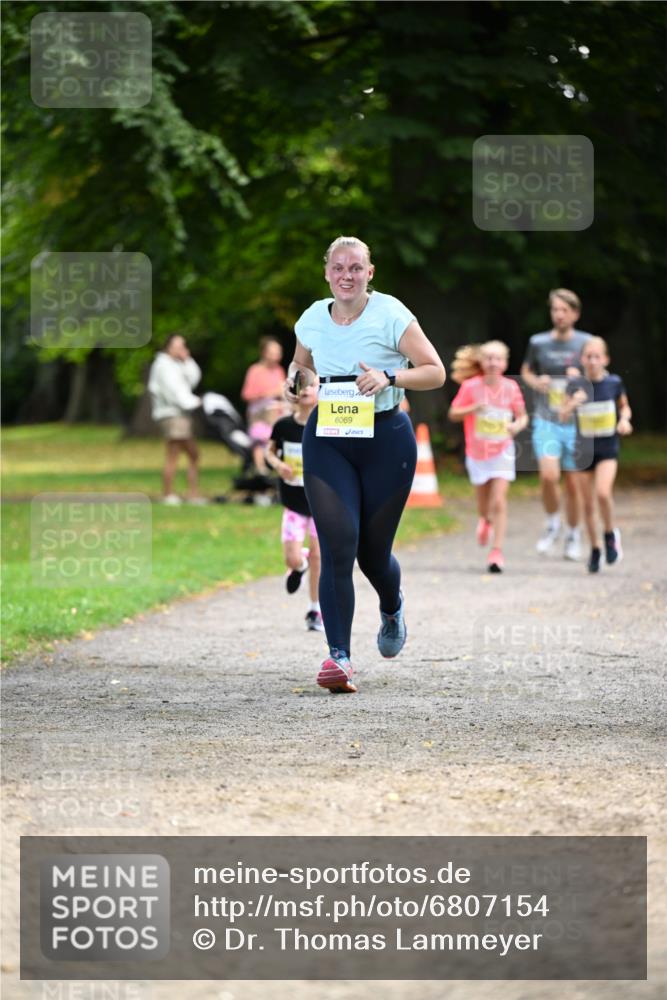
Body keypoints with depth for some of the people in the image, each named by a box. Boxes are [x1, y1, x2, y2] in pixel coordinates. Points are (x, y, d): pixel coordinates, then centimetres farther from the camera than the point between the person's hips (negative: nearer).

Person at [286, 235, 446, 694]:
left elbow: (435, 371, -6)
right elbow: (300, 363, 24)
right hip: (327, 440, 2)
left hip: (386, 438, -2)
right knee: (337, 547, -14)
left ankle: (393, 609, 43)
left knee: (373, 552, 7)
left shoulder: (391, 315, -8)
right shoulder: (312, 320, 4)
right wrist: (294, 378, 1)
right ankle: (339, 656, -14)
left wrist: (389, 377, -22)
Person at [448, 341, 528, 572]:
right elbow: (453, 414, -5)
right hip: (477, 452, 1)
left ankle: (497, 552, -10)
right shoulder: (471, 386, -8)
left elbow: (522, 416, 6)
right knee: (484, 504, 14)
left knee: (499, 501, -12)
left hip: (502, 451, -1)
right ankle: (485, 520, 51)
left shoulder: (511, 387, -4)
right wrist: (473, 408, -22)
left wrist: (518, 425, -16)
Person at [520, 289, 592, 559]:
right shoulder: (538, 342, 3)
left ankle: (573, 534, 26)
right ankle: (552, 524, 6)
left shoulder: (585, 343, 0)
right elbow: (526, 371, 19)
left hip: (576, 424, 0)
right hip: (546, 422, 0)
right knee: (549, 475, -19)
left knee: (573, 483, 6)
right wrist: (536, 382, -3)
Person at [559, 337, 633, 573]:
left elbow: (624, 406, 13)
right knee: (588, 503, 6)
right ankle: (595, 549, 23)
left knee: (603, 492, -23)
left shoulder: (614, 382, -4)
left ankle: (610, 534, 3)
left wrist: (625, 419, -8)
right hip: (584, 448, 1)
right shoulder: (576, 385, -5)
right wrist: (573, 403, -31)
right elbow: (563, 416, -11)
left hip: (608, 449, -1)